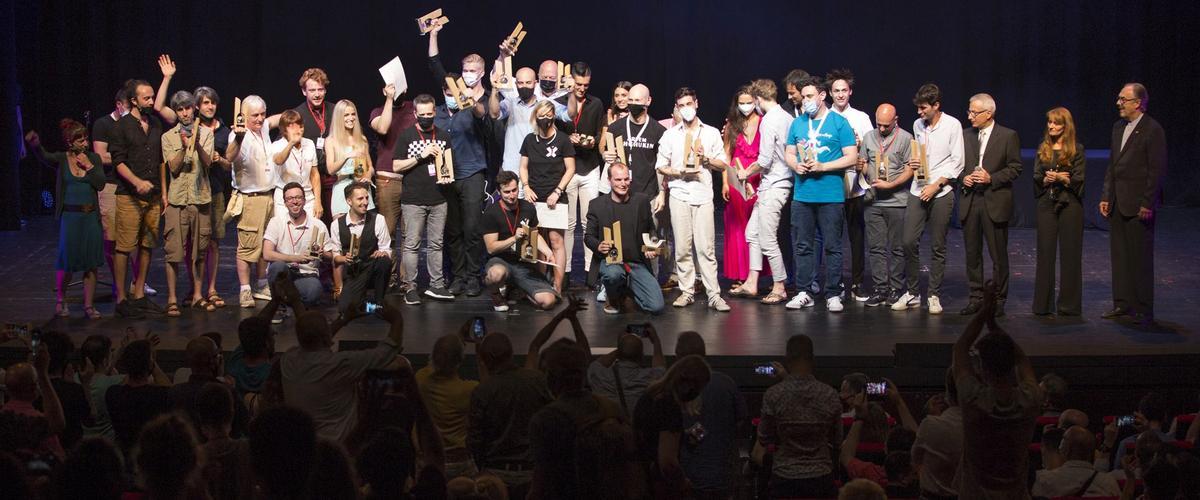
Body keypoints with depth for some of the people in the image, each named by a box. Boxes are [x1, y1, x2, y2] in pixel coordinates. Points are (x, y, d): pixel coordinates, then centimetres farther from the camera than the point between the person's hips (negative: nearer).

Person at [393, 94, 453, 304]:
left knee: (436, 244, 6)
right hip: (413, 200, -3)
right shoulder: (407, 135, 2)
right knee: (412, 245, -3)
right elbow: (396, 166, -2)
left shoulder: (444, 136, 12)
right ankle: (410, 287, 0)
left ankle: (436, 285, 11)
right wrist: (421, 156, -12)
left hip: (438, 199, 3)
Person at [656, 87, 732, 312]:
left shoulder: (712, 133, 12)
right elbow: (660, 167, 10)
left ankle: (714, 295, -9)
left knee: (706, 247, -7)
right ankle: (687, 292, 5)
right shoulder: (670, 135, 12)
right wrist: (680, 172, -7)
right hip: (679, 194, 1)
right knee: (682, 247, -2)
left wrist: (706, 158, -6)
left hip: (703, 195, -1)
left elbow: (723, 165, 12)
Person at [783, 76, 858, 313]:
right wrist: (796, 165, -6)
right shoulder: (797, 123, 12)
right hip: (802, 194, 4)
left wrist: (822, 166, -16)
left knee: (832, 247, 0)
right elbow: (788, 153, 17)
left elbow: (852, 157, -5)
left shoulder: (839, 123, -2)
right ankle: (804, 293, 13)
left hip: (831, 196, -4)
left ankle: (833, 295, 5)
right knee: (802, 246, 6)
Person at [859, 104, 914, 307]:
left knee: (897, 248, 2)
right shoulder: (868, 137, 11)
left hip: (896, 201, -4)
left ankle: (895, 289, 8)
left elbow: (909, 170, -4)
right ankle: (880, 289, 7)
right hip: (872, 201, 4)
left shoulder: (905, 138, -2)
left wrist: (890, 185, -15)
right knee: (876, 247, 3)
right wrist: (861, 167, -7)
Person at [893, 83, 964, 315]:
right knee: (909, 242, -3)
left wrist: (935, 185, -11)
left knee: (938, 247, 1)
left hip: (941, 192, -4)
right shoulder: (918, 125, 11)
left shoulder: (952, 125, -4)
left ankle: (934, 296, 9)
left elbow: (957, 162, -5)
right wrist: (913, 163, 1)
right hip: (918, 191, 4)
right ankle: (911, 293, 8)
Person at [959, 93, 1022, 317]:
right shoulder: (965, 135, 10)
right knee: (972, 253, 8)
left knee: (998, 255, 1)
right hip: (970, 201, 4)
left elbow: (1015, 168, -3)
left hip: (995, 202, -4)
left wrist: (992, 178, -15)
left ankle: (998, 300, 10)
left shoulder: (1008, 136, -3)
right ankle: (976, 298, 16)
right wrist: (963, 177, -3)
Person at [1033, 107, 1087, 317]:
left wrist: (1062, 179, -20)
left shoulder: (1076, 150, 0)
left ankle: (1069, 304, 5)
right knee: (1045, 252, 3)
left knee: (1070, 252, 0)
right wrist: (1046, 179, -14)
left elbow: (1079, 179, -5)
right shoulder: (1043, 148, 11)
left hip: (1069, 203, -3)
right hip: (1046, 203, 3)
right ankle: (1043, 303, 7)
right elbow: (1036, 176, 6)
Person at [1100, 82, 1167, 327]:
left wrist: (1148, 203, -16)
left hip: (1138, 203, -8)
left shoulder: (1152, 130, -11)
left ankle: (1143, 310, 3)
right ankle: (1123, 304, 19)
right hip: (1117, 202, 8)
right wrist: (1106, 197, 11)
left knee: (1141, 257, -2)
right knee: (1119, 255, 11)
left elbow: (1157, 169, -13)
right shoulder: (1118, 127, 13)